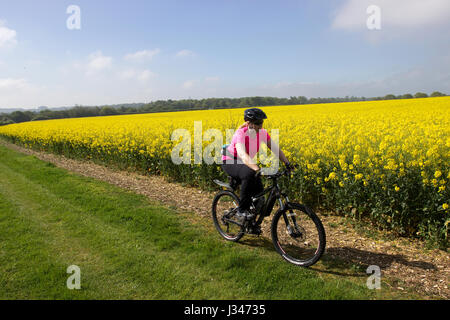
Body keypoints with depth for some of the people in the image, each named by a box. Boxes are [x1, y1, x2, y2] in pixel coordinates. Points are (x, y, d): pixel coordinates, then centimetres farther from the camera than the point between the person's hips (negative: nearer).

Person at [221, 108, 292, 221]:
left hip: (244, 164, 6)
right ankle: (241, 210, -22)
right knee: (249, 174, -38)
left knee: (259, 193, -8)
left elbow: (276, 149, -14)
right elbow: (243, 156, -47)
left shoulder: (262, 133, -12)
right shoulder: (240, 134, -32)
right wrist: (258, 170, -61)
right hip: (230, 162, -6)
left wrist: (287, 162, -29)